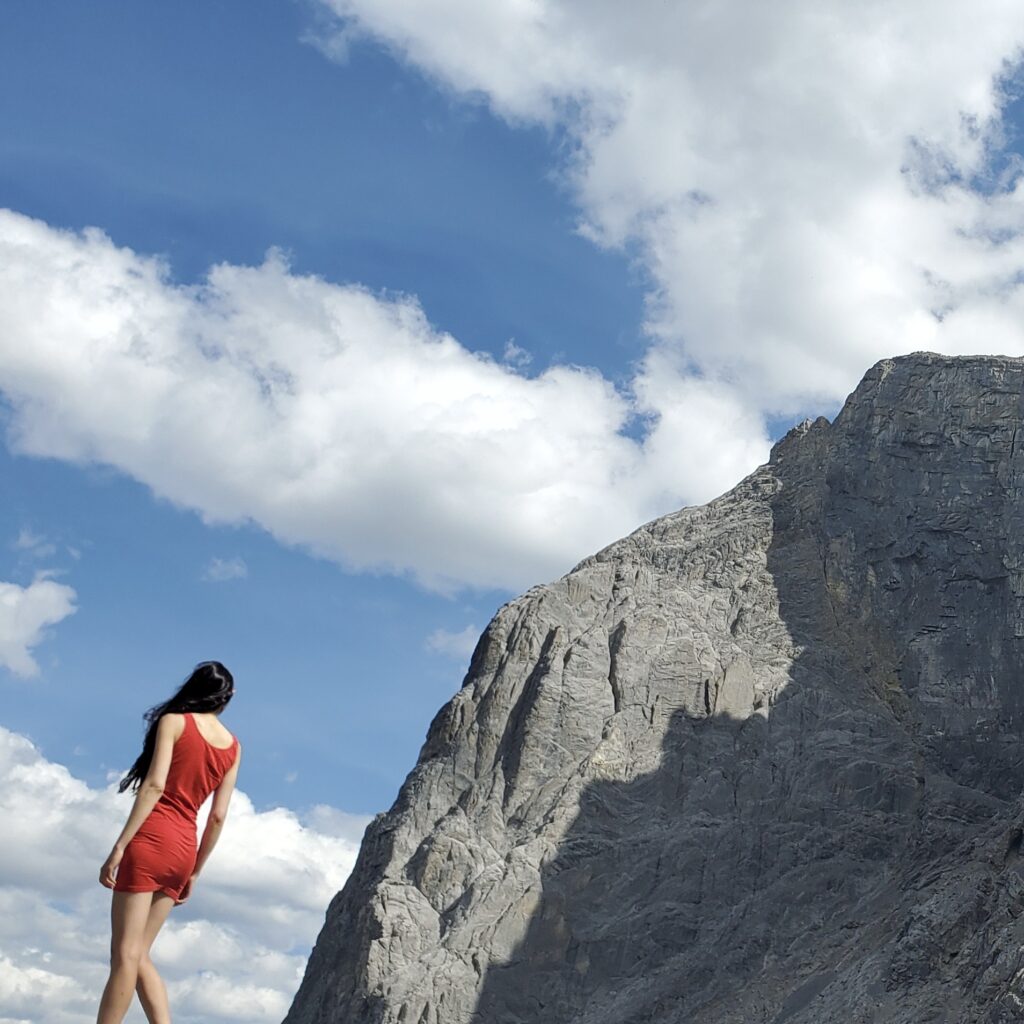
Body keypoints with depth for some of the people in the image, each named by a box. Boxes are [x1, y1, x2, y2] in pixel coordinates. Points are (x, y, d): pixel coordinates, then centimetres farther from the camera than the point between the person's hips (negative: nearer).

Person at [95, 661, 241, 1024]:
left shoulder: (173, 721, 0)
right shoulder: (233, 747, 14)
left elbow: (154, 785, -12)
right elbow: (218, 817, 12)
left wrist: (120, 846, -15)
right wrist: (195, 872, 19)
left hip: (151, 841, -6)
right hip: (184, 850, 6)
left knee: (125, 955, -8)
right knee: (139, 956, 13)